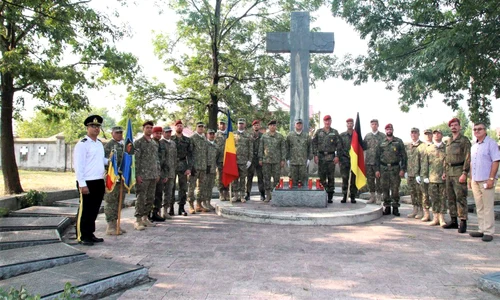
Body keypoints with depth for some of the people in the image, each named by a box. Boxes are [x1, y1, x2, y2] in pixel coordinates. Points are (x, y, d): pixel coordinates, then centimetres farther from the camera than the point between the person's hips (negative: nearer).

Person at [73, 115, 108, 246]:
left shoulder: (99, 143, 15)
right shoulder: (82, 144, -10)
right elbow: (78, 165, -15)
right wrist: (82, 184, -18)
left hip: (99, 182, 8)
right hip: (87, 183, -8)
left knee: (94, 210, 15)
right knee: (85, 210, 2)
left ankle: (90, 234, 26)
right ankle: (82, 237, 12)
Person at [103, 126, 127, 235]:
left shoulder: (124, 145, 15)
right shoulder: (108, 145, -7)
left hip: (122, 178, 8)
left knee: (119, 202, 12)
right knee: (111, 202, -2)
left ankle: (115, 224, 22)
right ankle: (110, 226, 4)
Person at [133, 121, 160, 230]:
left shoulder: (155, 143, 16)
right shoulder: (138, 142, -4)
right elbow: (135, 159, -10)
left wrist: (158, 173, 14)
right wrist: (137, 175, -15)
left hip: (153, 176, 7)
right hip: (143, 176, -7)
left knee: (150, 198, 10)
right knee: (141, 198, -5)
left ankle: (145, 218, 21)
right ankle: (138, 220, 1)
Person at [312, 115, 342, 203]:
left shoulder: (335, 132, 7)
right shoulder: (318, 132, 9)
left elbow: (339, 144, 5)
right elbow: (314, 143, 6)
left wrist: (337, 156, -4)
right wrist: (315, 155, -3)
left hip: (331, 157, 0)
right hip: (321, 156, 1)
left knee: (331, 177, 0)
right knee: (321, 176, 2)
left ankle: (330, 197, 5)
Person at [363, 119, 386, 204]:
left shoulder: (383, 136, 2)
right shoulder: (367, 136, 12)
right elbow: (364, 147, 15)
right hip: (368, 161, 3)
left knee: (379, 180, 0)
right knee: (370, 180, 7)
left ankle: (379, 197, 10)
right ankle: (372, 196, 18)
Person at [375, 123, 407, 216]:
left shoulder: (399, 142, 4)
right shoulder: (381, 143, 9)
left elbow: (404, 156, 1)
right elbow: (377, 157, 9)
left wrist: (403, 169, -7)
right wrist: (377, 169, 2)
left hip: (395, 168, -2)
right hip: (384, 168, 2)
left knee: (395, 189, 0)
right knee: (385, 189, 5)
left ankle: (395, 208, 10)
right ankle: (387, 207, 15)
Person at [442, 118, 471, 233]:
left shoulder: (464, 140, -4)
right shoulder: (448, 141, 17)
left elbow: (468, 158, -11)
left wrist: (464, 173, -17)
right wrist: (445, 171, 17)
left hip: (459, 172, -7)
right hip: (449, 173, 7)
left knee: (461, 198, -7)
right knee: (451, 198, 10)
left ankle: (463, 222, -2)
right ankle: (454, 221, 18)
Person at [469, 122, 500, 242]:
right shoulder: (474, 146, 16)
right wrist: (471, 179, 15)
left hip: (486, 180, -7)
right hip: (475, 181, 7)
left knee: (488, 207, -4)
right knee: (479, 207, 11)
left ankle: (489, 232, 1)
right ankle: (482, 229, 18)